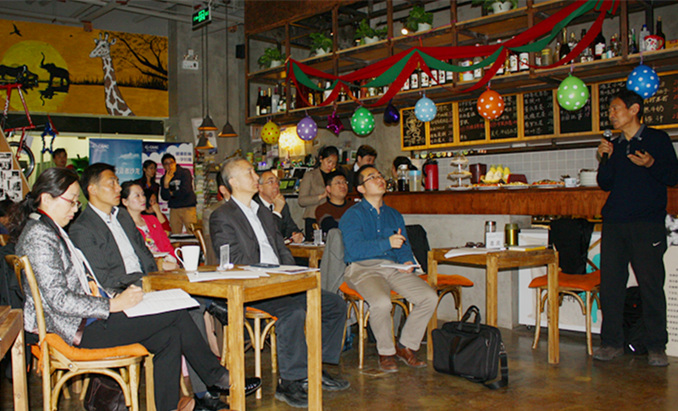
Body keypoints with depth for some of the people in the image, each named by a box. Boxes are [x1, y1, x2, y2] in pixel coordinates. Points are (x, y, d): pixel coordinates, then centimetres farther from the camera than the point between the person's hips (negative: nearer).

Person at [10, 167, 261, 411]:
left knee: (169, 337, -4)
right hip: (80, 328, -10)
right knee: (176, 314, -11)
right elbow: (59, 300, -22)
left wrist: (114, 295, 5)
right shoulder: (39, 236, -14)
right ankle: (217, 378, 4)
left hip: (88, 317, 10)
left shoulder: (53, 232, 18)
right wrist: (112, 304, -18)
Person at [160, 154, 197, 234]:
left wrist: (172, 193, 5)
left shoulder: (185, 172, 0)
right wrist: (166, 184, -14)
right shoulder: (164, 178, 10)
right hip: (174, 209, 4)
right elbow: (164, 197, 1)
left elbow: (186, 190, -8)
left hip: (188, 207, -4)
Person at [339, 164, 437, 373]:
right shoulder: (352, 215, 2)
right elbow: (354, 249, -14)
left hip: (393, 268, 5)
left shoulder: (394, 215, 22)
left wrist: (407, 261, -4)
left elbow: (404, 246, 20)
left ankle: (406, 346, 2)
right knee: (381, 302, -34)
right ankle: (386, 352, -8)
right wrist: (388, 243, -24)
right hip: (362, 269, -5)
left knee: (430, 297, -16)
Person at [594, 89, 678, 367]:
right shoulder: (615, 145, 17)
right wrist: (606, 159, 0)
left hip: (647, 224, -5)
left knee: (651, 286, -3)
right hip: (614, 224, 5)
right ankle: (612, 342, 13)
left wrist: (651, 165, -18)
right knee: (610, 284, 3)